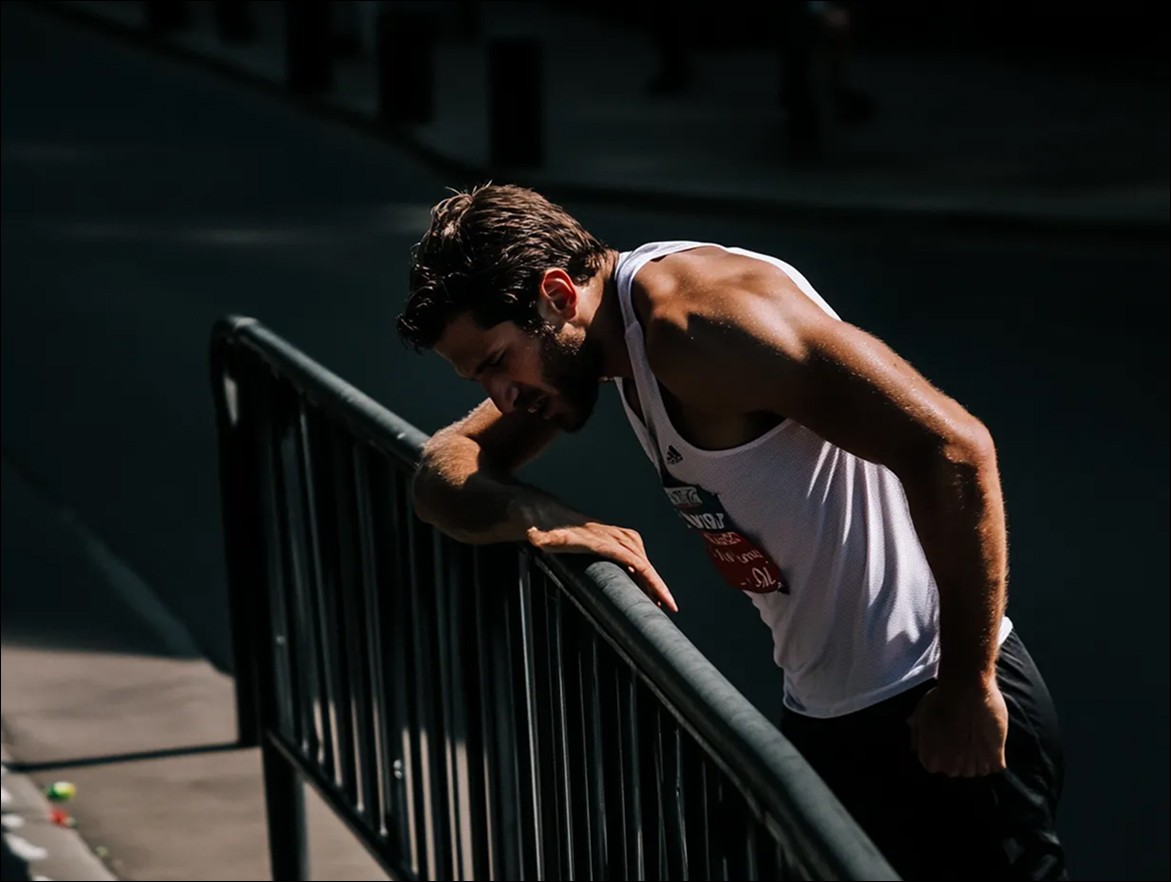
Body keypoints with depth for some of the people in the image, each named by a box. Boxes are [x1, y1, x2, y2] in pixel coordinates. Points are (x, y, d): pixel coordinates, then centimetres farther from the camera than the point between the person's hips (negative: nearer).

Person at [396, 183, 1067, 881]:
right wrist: (527, 516, -14)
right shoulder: (620, 324, 4)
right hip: (822, 712, 9)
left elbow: (952, 448, -29)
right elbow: (446, 467, 9)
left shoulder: (692, 319, -24)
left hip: (936, 717, -9)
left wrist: (969, 690, -23)